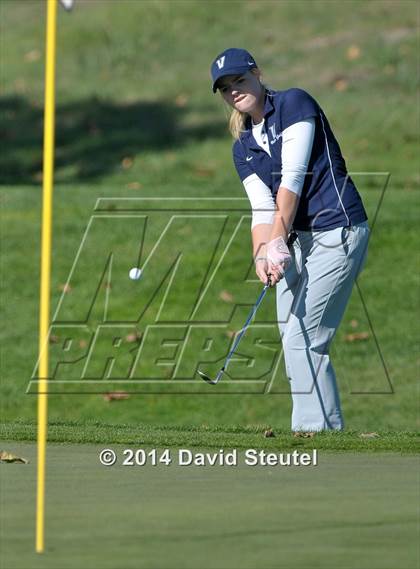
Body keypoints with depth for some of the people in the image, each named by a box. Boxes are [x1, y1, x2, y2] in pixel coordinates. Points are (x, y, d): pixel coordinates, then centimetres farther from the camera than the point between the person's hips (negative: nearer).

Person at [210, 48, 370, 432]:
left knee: (302, 338, -13)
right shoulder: (243, 147, 13)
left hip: (337, 231, -8)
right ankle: (331, 428, 7)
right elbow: (262, 209, 5)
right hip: (296, 240, 8)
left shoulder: (294, 104, -7)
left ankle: (313, 427, -9)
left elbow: (293, 178, -15)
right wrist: (261, 255, -14)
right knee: (295, 339, 3)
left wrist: (278, 239, -21)